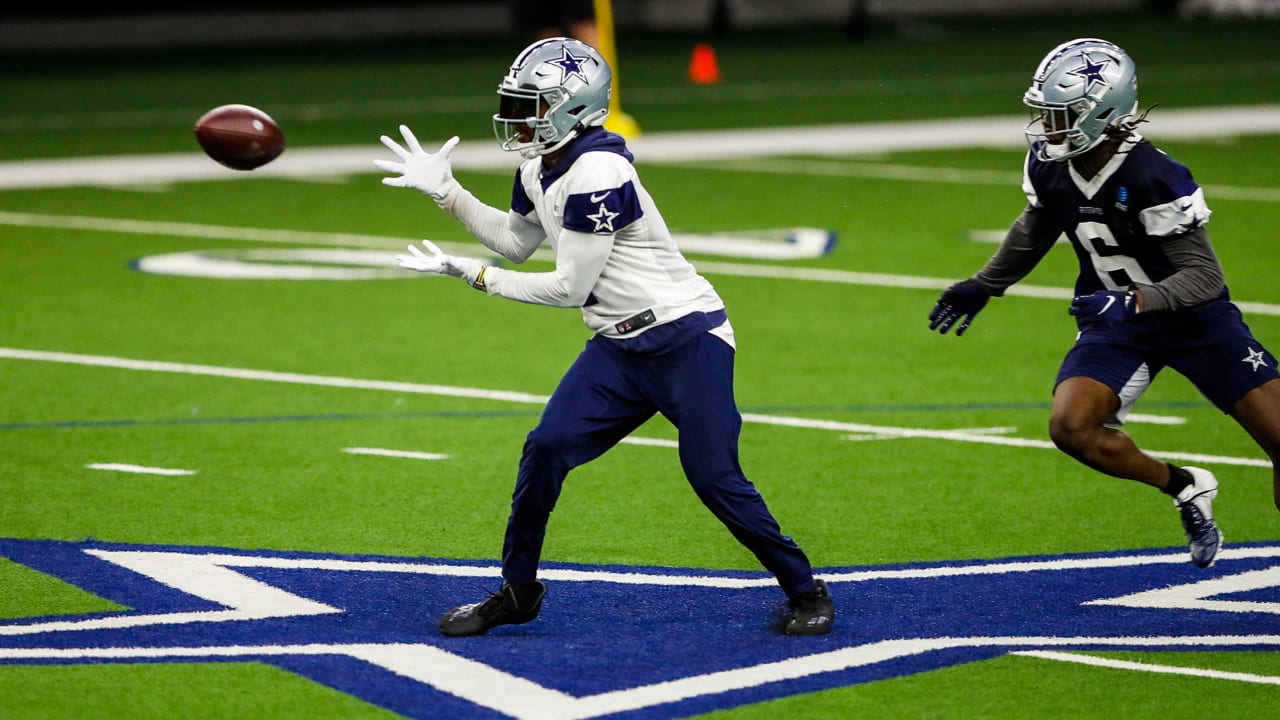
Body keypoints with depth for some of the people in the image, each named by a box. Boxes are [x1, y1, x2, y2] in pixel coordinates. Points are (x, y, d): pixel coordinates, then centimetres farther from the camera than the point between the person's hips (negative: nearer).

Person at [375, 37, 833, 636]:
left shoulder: (596, 173, -23)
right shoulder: (539, 169, 5)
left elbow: (571, 287, -20)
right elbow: (516, 243, 23)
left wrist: (474, 275, -12)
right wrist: (445, 191, 14)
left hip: (686, 338, -8)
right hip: (620, 346, 8)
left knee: (713, 476, -11)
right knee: (546, 450, -2)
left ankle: (805, 591, 6)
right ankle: (517, 593, 12)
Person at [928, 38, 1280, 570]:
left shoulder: (1154, 178, -30)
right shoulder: (1048, 167, -11)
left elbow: (1205, 276, -29)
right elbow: (1035, 229, 13)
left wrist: (1133, 301, -44)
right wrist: (983, 287, 17)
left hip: (1195, 319, -5)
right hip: (1115, 324, 5)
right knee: (1070, 426, -19)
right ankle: (1185, 490, 4)